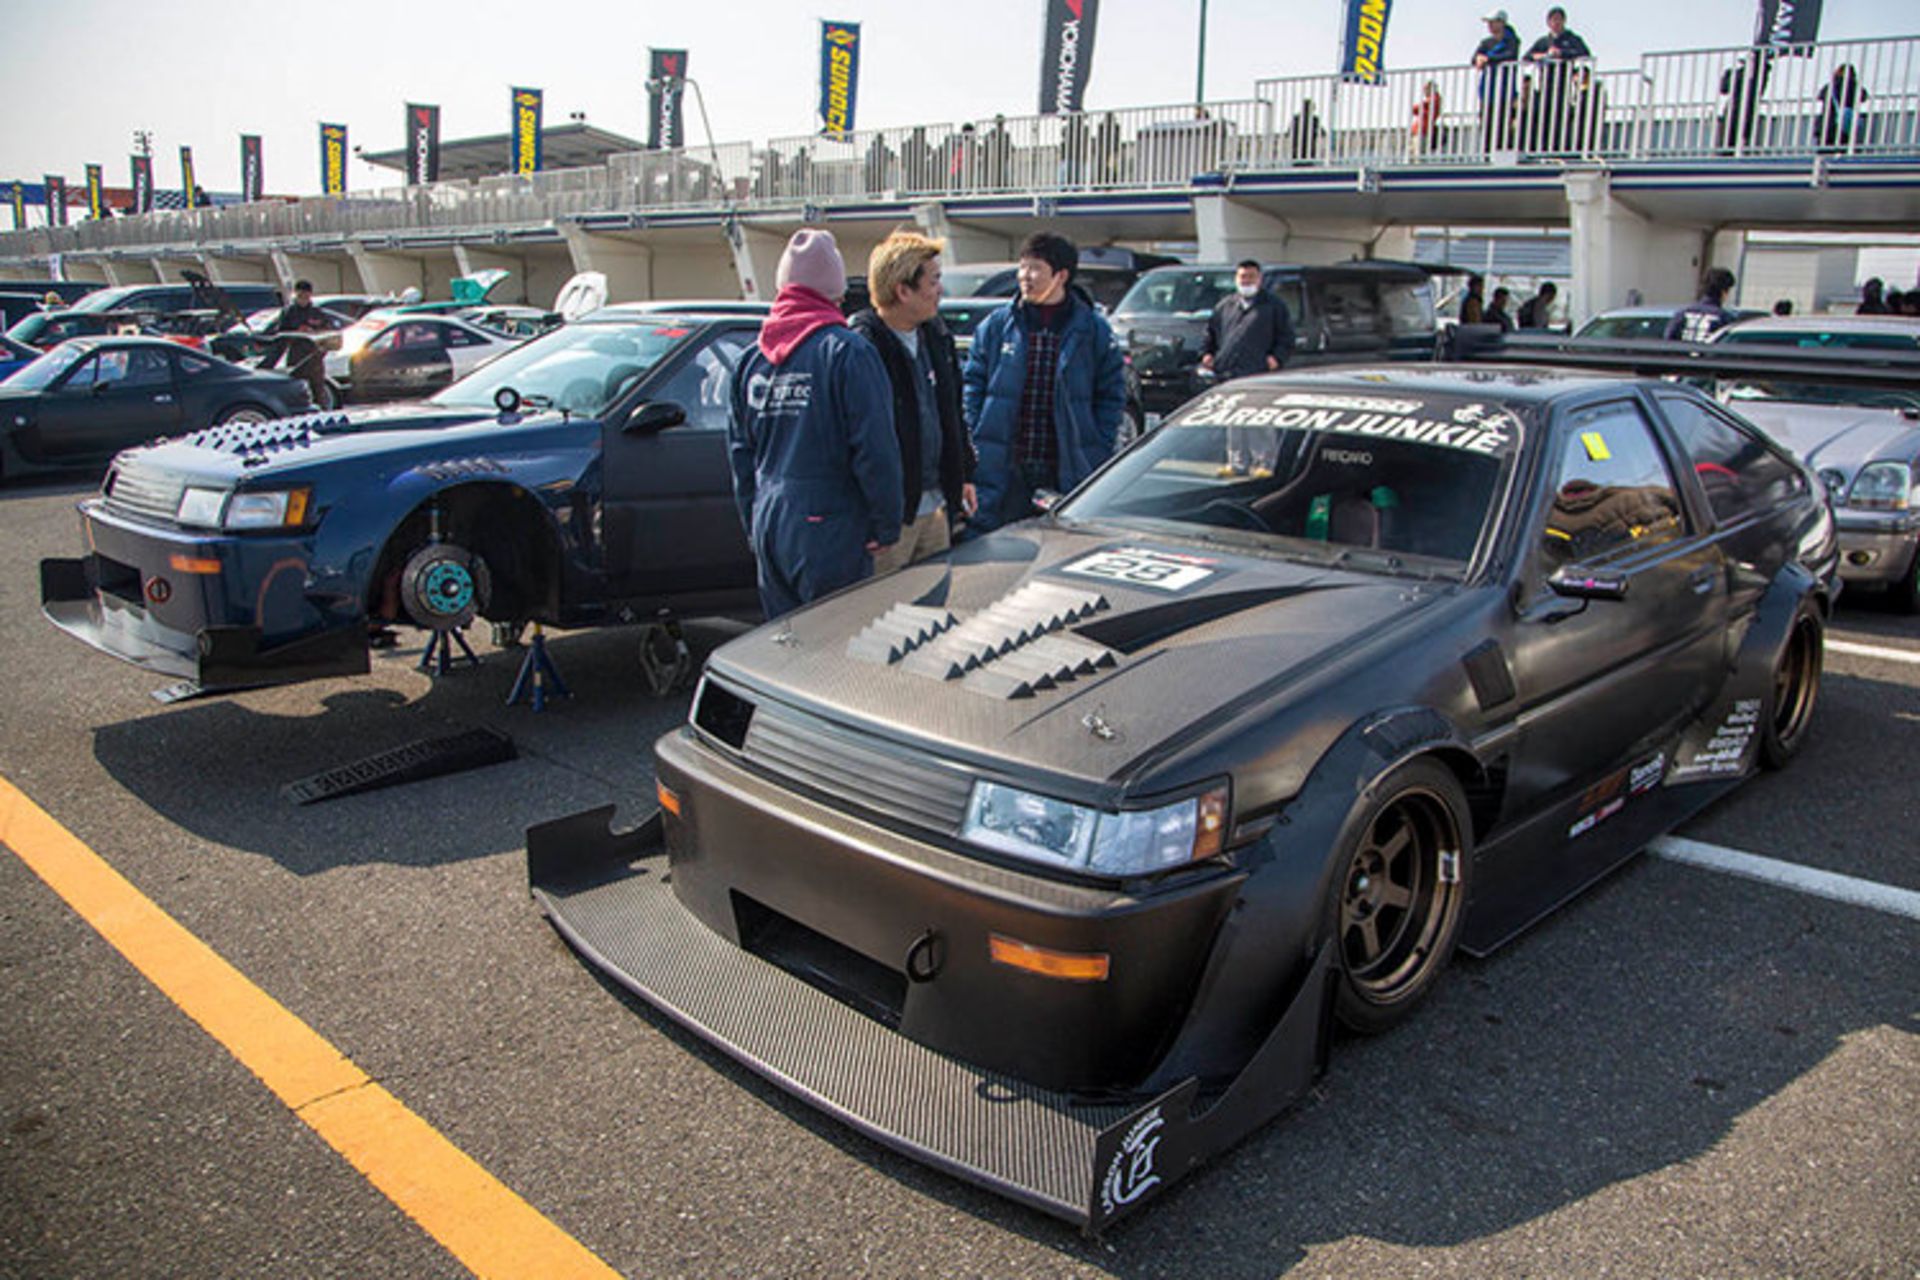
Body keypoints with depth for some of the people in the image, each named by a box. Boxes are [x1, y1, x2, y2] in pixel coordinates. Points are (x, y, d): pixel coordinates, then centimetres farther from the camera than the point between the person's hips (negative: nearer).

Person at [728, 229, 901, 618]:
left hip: (768, 527, 7)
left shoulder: (753, 358, 10)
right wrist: (886, 527, -5)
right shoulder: (847, 351, -10)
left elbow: (739, 452, 17)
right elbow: (876, 449, -14)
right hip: (828, 529, -6)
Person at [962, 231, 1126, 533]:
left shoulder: (1093, 329, 3)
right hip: (1003, 468, 1)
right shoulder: (996, 325, 6)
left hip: (1068, 471, 0)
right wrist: (974, 444, 0)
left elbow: (1112, 393, 7)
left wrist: (1099, 450, -2)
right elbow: (973, 384, 10)